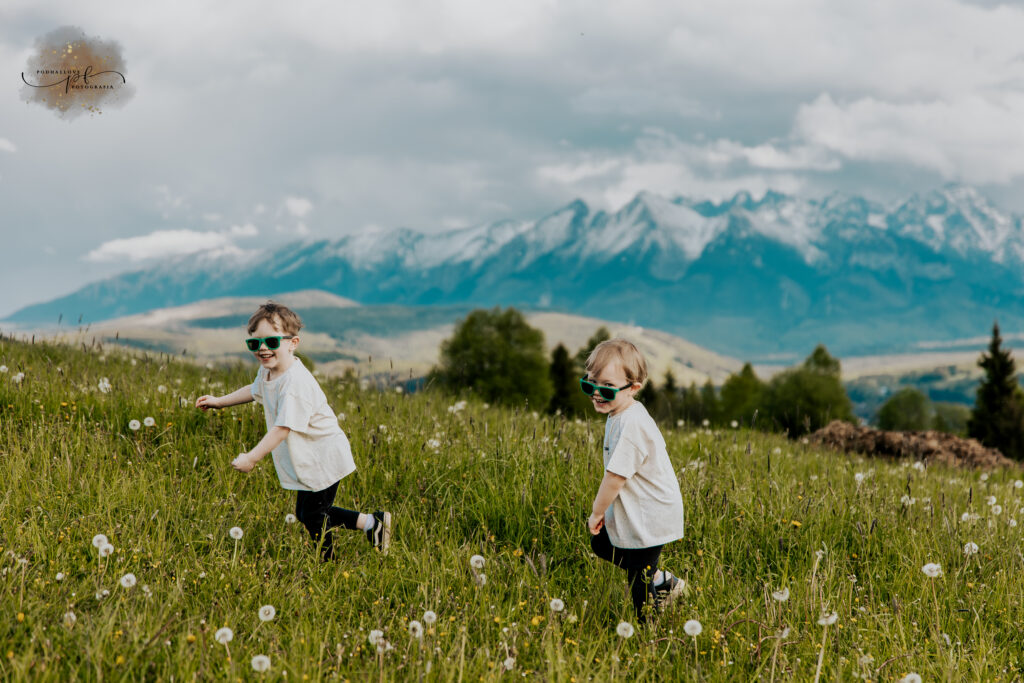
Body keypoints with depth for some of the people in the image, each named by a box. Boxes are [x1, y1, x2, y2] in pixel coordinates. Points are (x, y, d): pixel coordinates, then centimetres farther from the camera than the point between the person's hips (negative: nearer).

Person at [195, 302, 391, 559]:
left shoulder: (295, 383, -30)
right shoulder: (268, 371, 1)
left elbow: (283, 428, -32)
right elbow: (255, 391, 25)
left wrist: (251, 458, -31)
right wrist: (218, 401, 24)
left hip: (324, 459, -10)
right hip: (308, 460, 10)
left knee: (312, 514, -1)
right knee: (305, 513, 18)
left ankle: (327, 561, 20)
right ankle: (371, 522, 25)